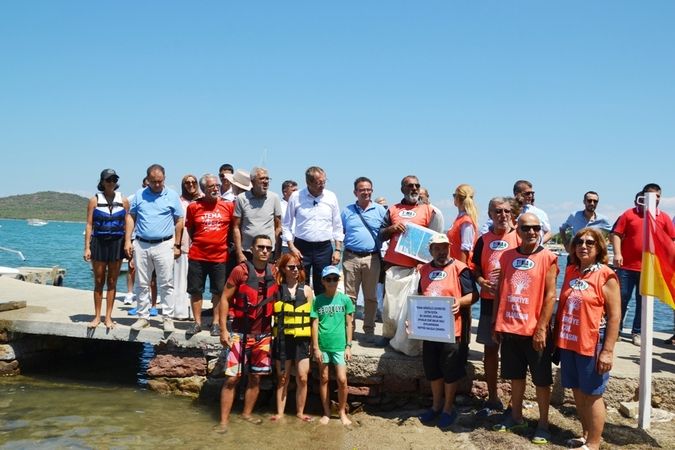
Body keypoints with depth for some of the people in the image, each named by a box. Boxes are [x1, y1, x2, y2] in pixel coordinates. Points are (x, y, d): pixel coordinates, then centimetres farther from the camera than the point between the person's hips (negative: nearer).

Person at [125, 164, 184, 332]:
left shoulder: (172, 196, 2)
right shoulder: (139, 195, 8)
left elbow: (179, 221, 4)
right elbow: (130, 217, 11)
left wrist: (177, 245, 1)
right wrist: (127, 241, 3)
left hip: (164, 245, -2)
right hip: (141, 245, 3)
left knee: (166, 284, 0)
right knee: (142, 284, 9)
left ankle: (168, 318, 8)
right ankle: (143, 317, 19)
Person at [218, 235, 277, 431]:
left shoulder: (274, 272, 3)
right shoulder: (240, 271, -10)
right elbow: (225, 299, -8)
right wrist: (223, 329, -12)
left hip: (263, 335, 4)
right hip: (240, 333, -4)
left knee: (255, 377, 12)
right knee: (232, 378, -4)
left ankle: (247, 413, 28)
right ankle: (224, 420, 5)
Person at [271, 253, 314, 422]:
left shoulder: (306, 290, 6)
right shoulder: (276, 290, 2)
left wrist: (314, 341, 3)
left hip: (302, 340, 1)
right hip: (282, 339, -1)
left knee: (302, 378, 0)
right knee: (283, 378, 7)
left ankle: (300, 412, 15)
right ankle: (280, 412, 16)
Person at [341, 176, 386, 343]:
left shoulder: (380, 210, 5)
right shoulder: (347, 211, 9)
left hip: (372, 258, 0)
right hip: (351, 257, 1)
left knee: (371, 297, 6)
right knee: (349, 296, 3)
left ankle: (369, 330, 15)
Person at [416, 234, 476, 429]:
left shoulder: (459, 268, -6)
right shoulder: (425, 269, 11)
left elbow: (473, 295, -8)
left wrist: (460, 301, -26)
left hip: (451, 329, -5)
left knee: (450, 371, 5)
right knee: (432, 370, 15)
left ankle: (448, 408, 21)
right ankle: (436, 405, 32)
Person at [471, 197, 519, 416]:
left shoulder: (519, 237, -3)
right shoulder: (484, 240, 8)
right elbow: (475, 266, 12)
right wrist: (482, 282, -7)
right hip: (489, 301, 4)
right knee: (490, 349, 10)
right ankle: (492, 399, 22)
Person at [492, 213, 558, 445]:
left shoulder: (548, 258, -7)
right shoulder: (507, 256, 6)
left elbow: (550, 295, -11)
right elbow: (499, 291, 10)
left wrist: (542, 328, -15)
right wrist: (495, 324, 8)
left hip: (535, 330, -4)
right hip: (509, 328, 4)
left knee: (541, 379, 7)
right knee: (515, 375, 17)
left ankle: (543, 424, 19)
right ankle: (516, 416, 31)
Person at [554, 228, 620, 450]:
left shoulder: (606, 276, -10)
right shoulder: (571, 272, 9)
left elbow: (614, 316, -13)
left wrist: (607, 350, -16)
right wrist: (557, 337, 13)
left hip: (592, 344, -6)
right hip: (568, 342, 6)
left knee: (592, 394, 3)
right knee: (578, 392, 15)